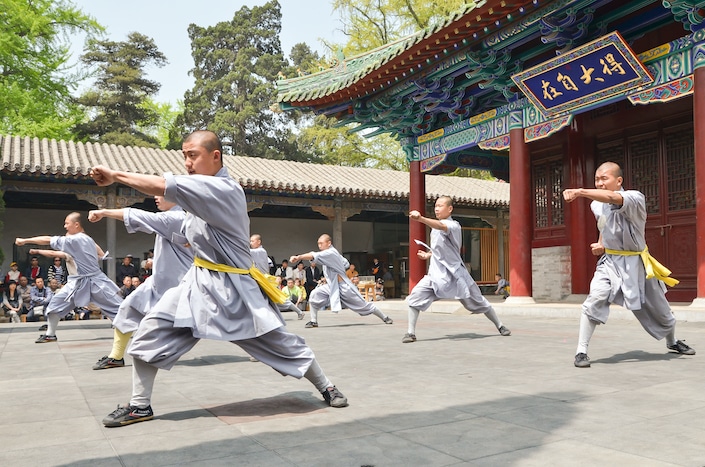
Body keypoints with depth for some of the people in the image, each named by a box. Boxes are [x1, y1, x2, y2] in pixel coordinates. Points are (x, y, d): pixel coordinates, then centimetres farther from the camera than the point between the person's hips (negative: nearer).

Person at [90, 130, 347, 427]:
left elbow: (163, 186, -28)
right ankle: (140, 406, 13)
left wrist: (115, 175, -21)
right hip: (199, 281, 7)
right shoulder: (201, 192, 8)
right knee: (149, 334, -3)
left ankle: (326, 388, 25)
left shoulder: (225, 189, -21)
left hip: (234, 287, -7)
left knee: (281, 342, 4)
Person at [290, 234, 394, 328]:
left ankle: (385, 318, 22)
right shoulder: (329, 254, 8)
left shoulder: (331, 253, -20)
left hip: (344, 287, -8)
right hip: (331, 286, 8)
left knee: (363, 304, 3)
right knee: (314, 294, -13)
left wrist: (298, 257, -47)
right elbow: (346, 263, 19)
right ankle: (314, 321, -3)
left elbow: (315, 256, -38)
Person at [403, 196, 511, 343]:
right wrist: (428, 255, 5)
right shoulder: (435, 227, 8)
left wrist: (420, 219, -58)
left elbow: (441, 226, -40)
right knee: (415, 297, -14)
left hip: (455, 273, -5)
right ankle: (410, 333, -7)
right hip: (436, 273, 5)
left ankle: (500, 326, 31)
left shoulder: (453, 225, -15)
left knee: (478, 301, 9)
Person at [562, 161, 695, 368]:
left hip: (636, 264, -2)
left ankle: (672, 342, 48)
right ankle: (581, 351, -17)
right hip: (610, 262, 2)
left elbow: (612, 198, -45)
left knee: (660, 309, 16)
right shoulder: (596, 205, -4)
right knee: (595, 300, -24)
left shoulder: (635, 199, -21)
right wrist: (601, 245, -2)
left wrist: (580, 192, -56)